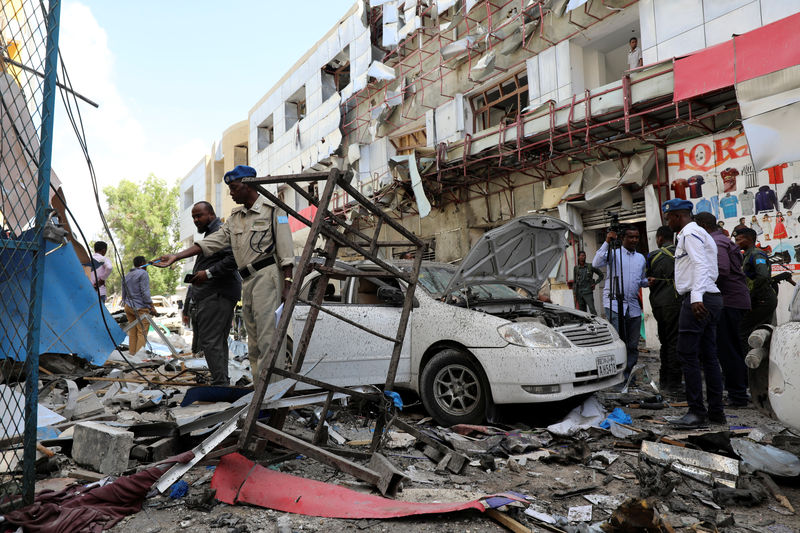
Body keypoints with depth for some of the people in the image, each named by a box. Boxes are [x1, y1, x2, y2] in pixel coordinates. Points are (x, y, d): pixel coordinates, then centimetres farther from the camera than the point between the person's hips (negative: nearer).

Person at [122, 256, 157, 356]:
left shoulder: (126, 275, 16)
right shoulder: (143, 273, -8)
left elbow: (124, 294, 20)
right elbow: (145, 292, -14)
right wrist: (152, 307, -12)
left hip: (128, 306, 8)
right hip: (141, 307, -8)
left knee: (132, 333, 10)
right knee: (142, 333, -8)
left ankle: (132, 354, 10)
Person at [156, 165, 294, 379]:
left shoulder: (272, 210, -2)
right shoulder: (235, 217, 20)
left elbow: (286, 251, -7)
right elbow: (212, 242, 14)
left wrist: (287, 284, -13)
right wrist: (176, 256, 5)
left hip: (267, 275, -8)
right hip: (247, 281, 8)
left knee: (268, 335, -12)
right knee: (253, 340, 8)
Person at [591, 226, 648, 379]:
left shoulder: (641, 258, 19)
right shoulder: (614, 254, 1)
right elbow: (596, 264, -17)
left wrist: (649, 281, 3)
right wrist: (607, 243, -19)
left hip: (633, 306, 6)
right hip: (614, 304, -6)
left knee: (633, 345, 7)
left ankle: (627, 373, 18)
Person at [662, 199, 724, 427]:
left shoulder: (690, 233, -6)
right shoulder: (700, 234, 25)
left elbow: (701, 265, -19)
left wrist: (696, 297, -28)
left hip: (698, 301, -10)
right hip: (712, 298, 10)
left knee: (687, 354, -9)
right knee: (708, 356, 10)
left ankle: (696, 411, -7)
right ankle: (716, 411, 14)